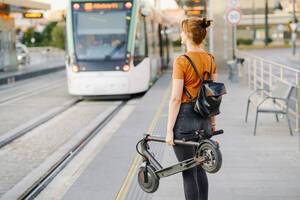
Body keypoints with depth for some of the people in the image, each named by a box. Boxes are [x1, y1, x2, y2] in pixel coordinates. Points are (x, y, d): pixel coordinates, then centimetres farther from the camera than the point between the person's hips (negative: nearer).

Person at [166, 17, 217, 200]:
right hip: (203, 117, 7)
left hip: (185, 117, -7)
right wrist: (213, 121, 20)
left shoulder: (182, 61, -17)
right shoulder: (210, 59, 4)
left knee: (188, 172, 2)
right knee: (199, 168, 20)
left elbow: (176, 99, -17)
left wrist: (169, 130, -13)